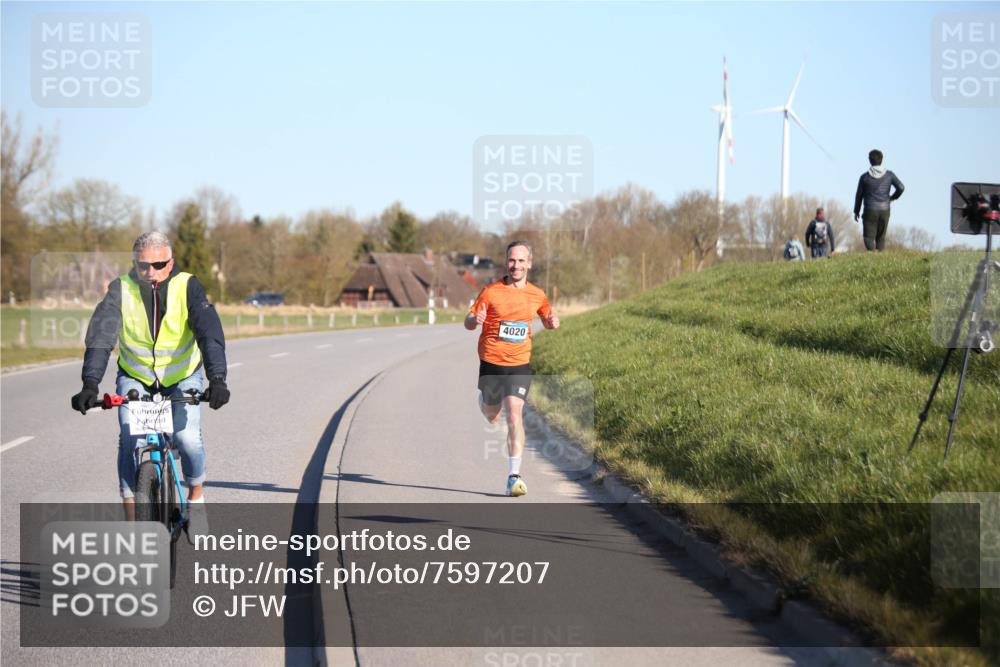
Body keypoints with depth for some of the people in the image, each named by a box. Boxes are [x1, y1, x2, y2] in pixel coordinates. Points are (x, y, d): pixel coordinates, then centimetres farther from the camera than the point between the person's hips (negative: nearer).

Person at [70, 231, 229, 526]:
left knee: (188, 438, -20)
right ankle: (132, 518, -8)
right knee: (129, 440, -18)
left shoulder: (187, 287, -20)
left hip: (183, 376, -1)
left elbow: (210, 333, -29)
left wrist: (218, 380, -43)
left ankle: (196, 497, 9)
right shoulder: (121, 289, -17)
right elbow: (100, 337, -26)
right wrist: (90, 384, -40)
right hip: (135, 377, 1)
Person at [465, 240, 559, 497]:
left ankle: (513, 476, -16)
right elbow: (468, 323, 0)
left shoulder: (537, 295, 2)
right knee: (491, 414, 17)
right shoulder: (491, 291, -6)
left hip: (520, 364, 0)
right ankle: (483, 398, 57)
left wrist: (552, 321, -4)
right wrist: (475, 319, -24)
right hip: (491, 362, 0)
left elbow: (547, 319, 21)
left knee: (515, 416, -16)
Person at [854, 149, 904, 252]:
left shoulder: (864, 177, -2)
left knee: (869, 237, -3)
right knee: (881, 237, 13)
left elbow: (859, 195, 3)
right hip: (884, 210, 2)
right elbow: (900, 187, -6)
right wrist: (893, 197, 15)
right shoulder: (889, 175, 0)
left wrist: (856, 211, 14)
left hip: (870, 211, -2)